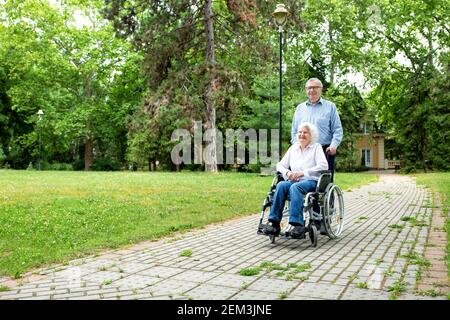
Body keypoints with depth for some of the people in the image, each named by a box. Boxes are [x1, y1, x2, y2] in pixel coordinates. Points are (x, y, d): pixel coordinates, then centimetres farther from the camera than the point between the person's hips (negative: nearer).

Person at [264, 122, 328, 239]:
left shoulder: (316, 147, 8)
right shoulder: (293, 148, 21)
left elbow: (323, 166, -7)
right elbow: (280, 165, 18)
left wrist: (302, 173, -14)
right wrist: (287, 172, -6)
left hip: (311, 181, -4)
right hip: (293, 181, 4)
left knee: (295, 187, -36)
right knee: (281, 185, -30)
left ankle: (297, 224, -43)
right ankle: (274, 222, -36)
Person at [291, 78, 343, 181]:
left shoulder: (330, 106, 9)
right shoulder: (300, 108, 17)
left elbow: (338, 130, 4)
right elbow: (294, 131, 18)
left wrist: (333, 145, -12)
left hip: (325, 151, -2)